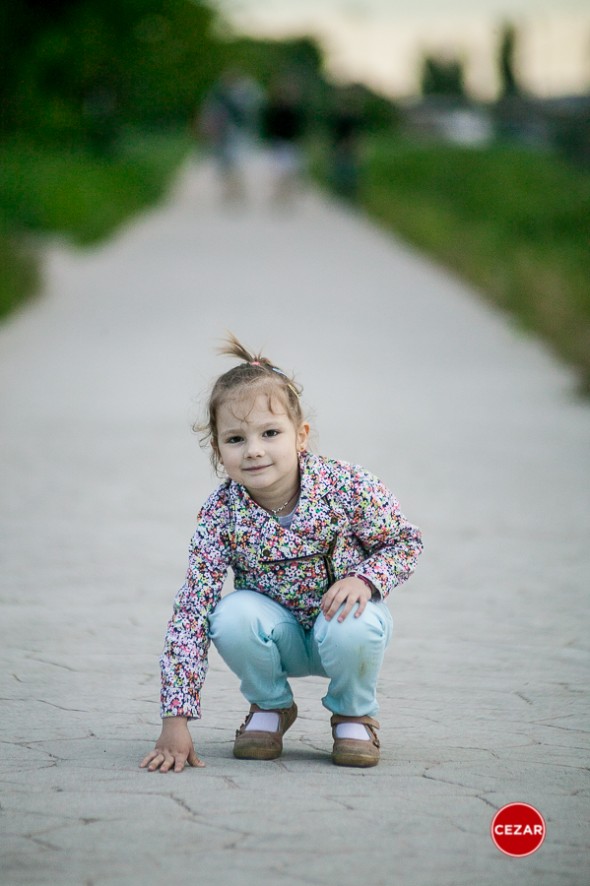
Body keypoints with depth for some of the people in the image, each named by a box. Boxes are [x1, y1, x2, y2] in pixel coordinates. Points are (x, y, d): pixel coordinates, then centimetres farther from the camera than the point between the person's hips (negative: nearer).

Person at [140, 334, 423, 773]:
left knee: (352, 626, -35)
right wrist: (176, 720, -27)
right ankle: (270, 708, 1)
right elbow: (190, 613, -21)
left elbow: (406, 541, -6)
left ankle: (354, 713, -1)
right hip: (281, 634, 1)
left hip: (343, 615, -1)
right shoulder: (221, 515, -21)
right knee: (233, 616, -31)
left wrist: (365, 579, -29)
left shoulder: (348, 488, -23)